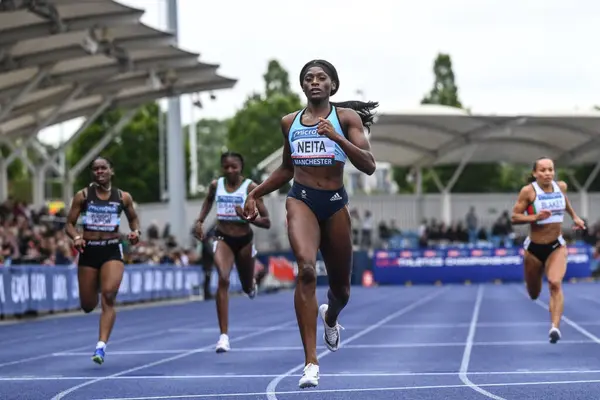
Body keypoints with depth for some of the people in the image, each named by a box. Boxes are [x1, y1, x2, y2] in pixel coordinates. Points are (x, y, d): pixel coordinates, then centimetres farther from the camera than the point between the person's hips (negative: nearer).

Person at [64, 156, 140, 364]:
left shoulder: (123, 197, 3)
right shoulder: (83, 195, 0)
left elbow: (133, 218, 19)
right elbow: (69, 224, 2)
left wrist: (136, 231, -2)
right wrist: (76, 237, -19)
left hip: (112, 250, -1)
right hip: (89, 250, 1)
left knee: (108, 295, -21)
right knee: (87, 306, 5)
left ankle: (101, 346, -21)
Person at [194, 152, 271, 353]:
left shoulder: (250, 187, -11)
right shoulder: (216, 185, -2)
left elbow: (266, 222, -11)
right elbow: (208, 200, 24)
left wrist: (247, 216, -28)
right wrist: (200, 221, 11)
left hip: (244, 240, 0)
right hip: (223, 238, 0)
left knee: (248, 288, 17)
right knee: (223, 280, -25)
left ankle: (251, 283, 61)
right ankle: (224, 336, -27)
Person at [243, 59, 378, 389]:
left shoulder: (346, 117, 1)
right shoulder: (290, 122, 10)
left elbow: (368, 166, -10)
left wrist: (337, 138, -22)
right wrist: (256, 194, 19)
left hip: (335, 203, 0)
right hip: (301, 200, 0)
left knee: (340, 287, 12)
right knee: (306, 269, -26)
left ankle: (330, 317, 54)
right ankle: (311, 363, -30)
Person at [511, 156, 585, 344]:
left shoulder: (561, 186, -1)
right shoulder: (528, 191, -13)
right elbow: (515, 217, -13)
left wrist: (574, 216, 21)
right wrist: (535, 217, -27)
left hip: (556, 247, 1)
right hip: (534, 248, -1)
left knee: (555, 284, -25)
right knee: (534, 295, 16)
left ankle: (555, 327, -32)